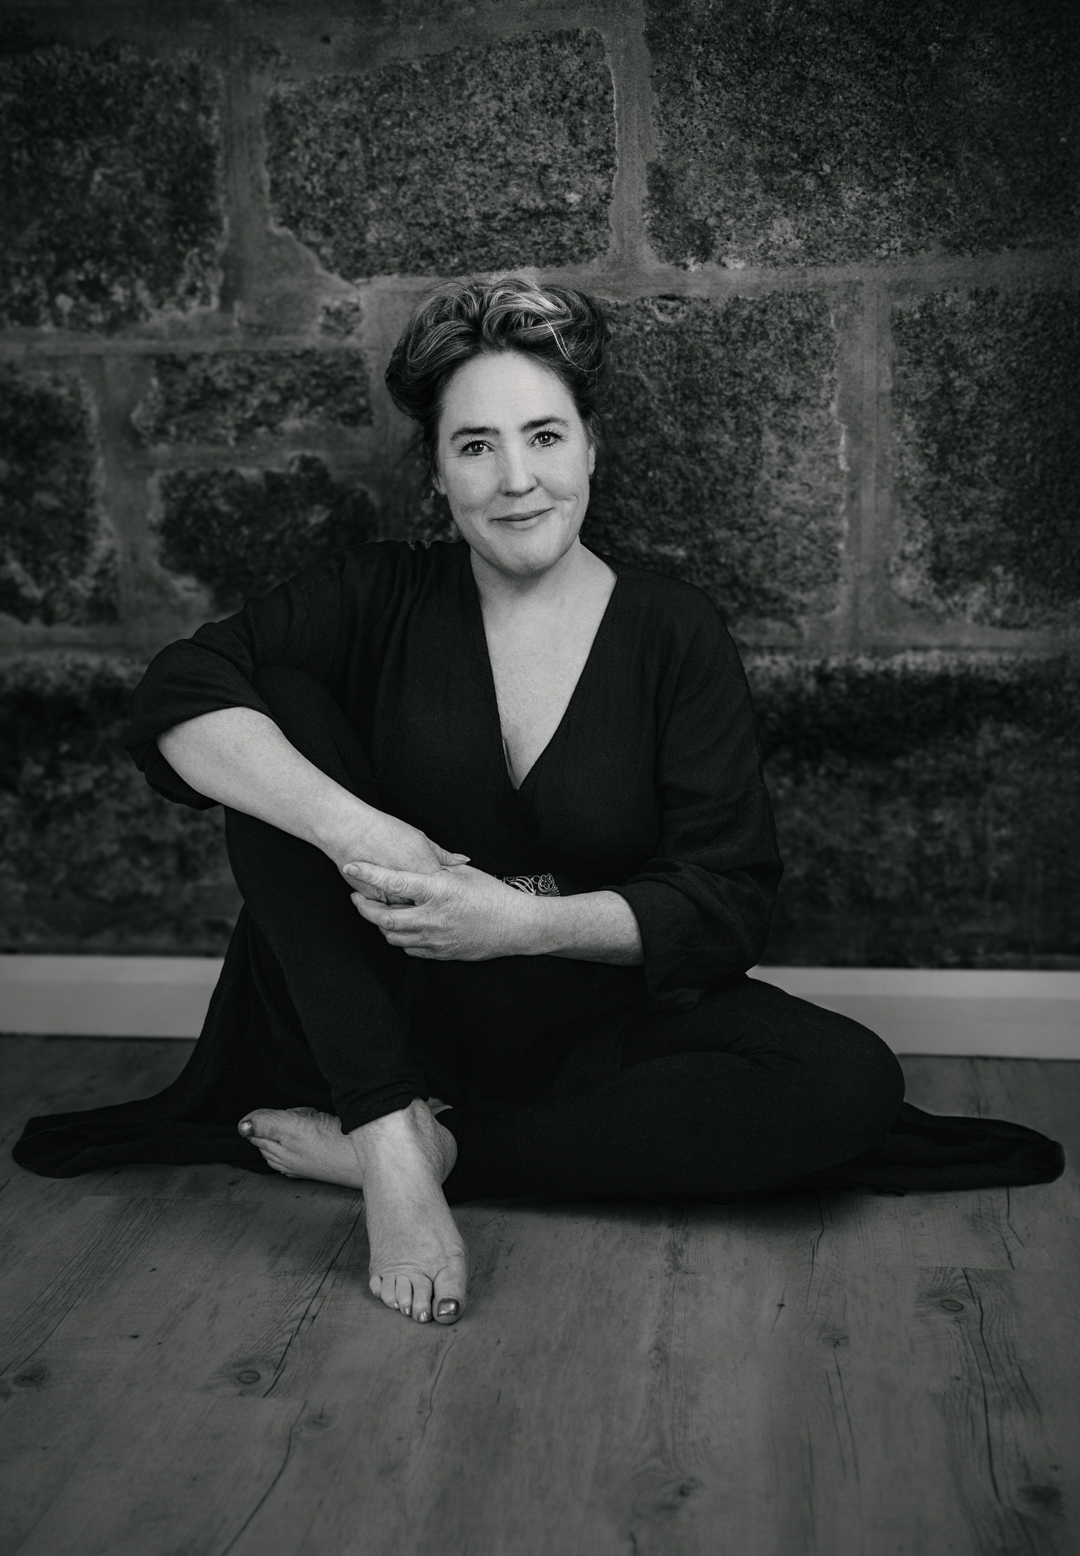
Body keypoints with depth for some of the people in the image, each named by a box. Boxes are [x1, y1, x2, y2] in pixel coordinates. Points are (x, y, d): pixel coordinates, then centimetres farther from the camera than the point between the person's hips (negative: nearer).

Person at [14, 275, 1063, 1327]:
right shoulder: (384, 598, -2)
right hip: (390, 1016, 0)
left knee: (849, 1080, -25)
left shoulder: (674, 633, -4)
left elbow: (727, 897, -10)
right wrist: (349, 828, -33)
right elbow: (178, 698, -16)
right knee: (278, 703, -17)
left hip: (597, 1023, 0)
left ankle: (436, 1148, -20)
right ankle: (386, 1135, -26)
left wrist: (523, 922, -25)